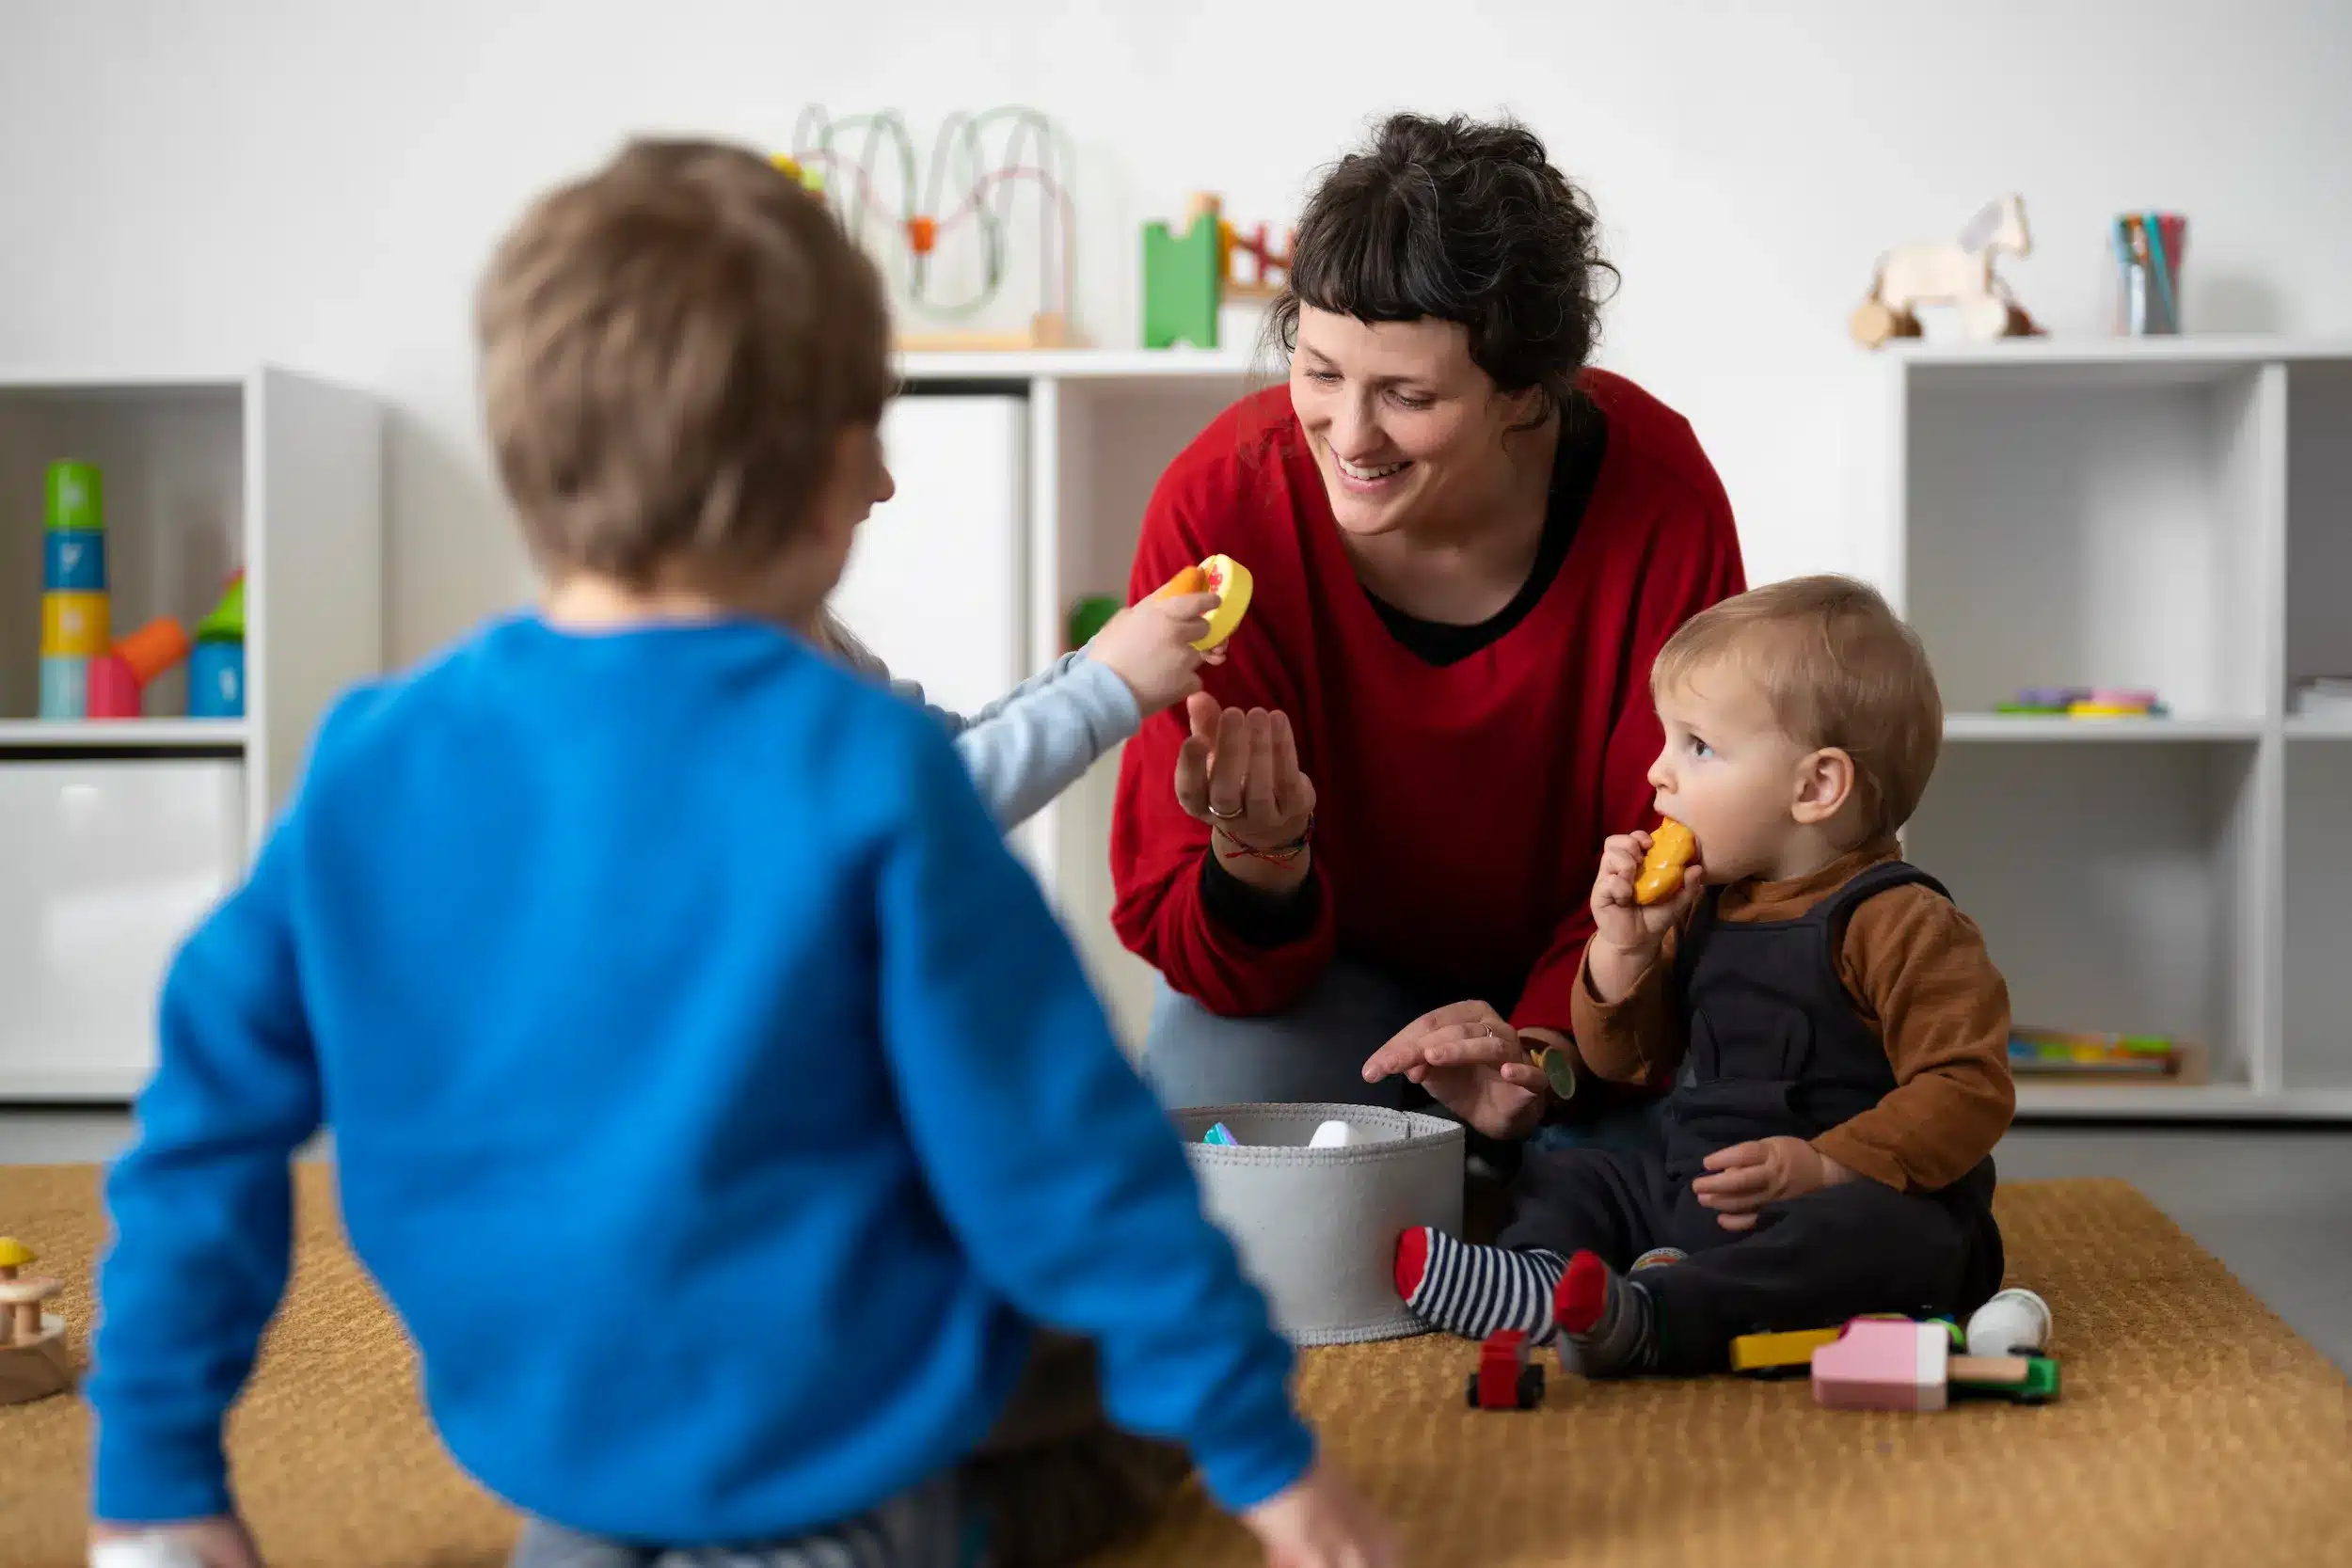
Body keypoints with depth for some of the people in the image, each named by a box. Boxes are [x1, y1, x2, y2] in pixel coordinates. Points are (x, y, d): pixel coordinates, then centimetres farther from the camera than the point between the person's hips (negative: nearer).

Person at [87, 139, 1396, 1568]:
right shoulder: (866, 768, -22)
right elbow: (1052, 1143, -17)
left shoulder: (373, 761, -8)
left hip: (536, 1426, 3)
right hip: (834, 1431, -3)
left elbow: (214, 1113, -2)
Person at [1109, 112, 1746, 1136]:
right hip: (1320, 964, 0)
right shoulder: (1221, 504, -25)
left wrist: (1545, 1047, -33)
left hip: (1572, 971, 1)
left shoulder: (1661, 501, -24)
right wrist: (1258, 862, -45)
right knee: (1215, 1100, -30)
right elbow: (1196, 950, -21)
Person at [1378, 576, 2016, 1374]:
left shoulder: (1897, 922, -11)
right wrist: (1624, 949, -1)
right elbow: (1625, 1060, 18)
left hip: (1875, 1200, -8)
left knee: (1883, 1233, -39)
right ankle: (1536, 1277, -26)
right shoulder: (1707, 908, 12)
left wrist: (1827, 1166, -28)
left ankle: (1650, 1316, -57)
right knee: (1561, 1176, 8)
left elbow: (1969, 1087, -17)